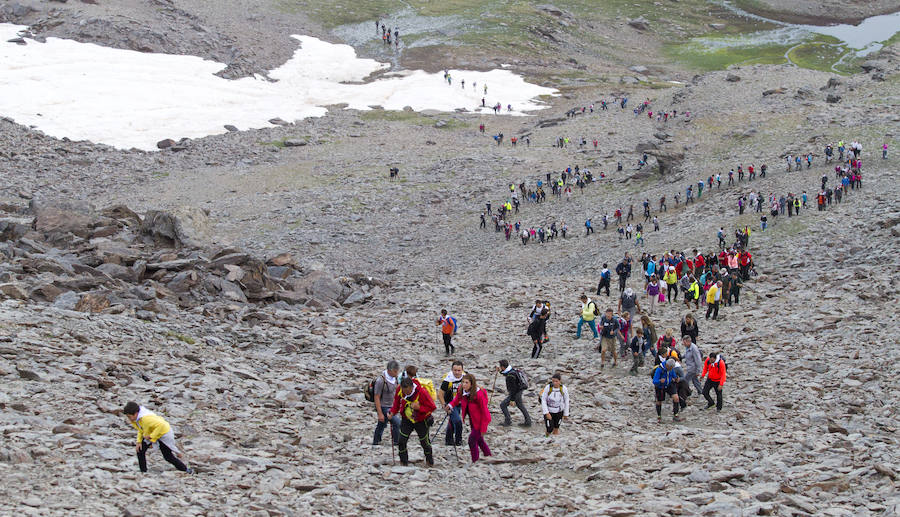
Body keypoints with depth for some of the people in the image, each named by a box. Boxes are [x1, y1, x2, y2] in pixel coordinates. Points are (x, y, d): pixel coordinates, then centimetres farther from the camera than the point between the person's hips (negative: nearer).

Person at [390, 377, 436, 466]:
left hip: (421, 421, -3)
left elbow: (432, 407, -23)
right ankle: (403, 462, 10)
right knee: (401, 441, -7)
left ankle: (429, 461, 35)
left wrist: (419, 407, -35)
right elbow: (397, 402, 5)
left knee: (424, 442, 10)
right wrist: (393, 412, -9)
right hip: (406, 420, 3)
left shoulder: (421, 392, -30)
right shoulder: (400, 390, -17)